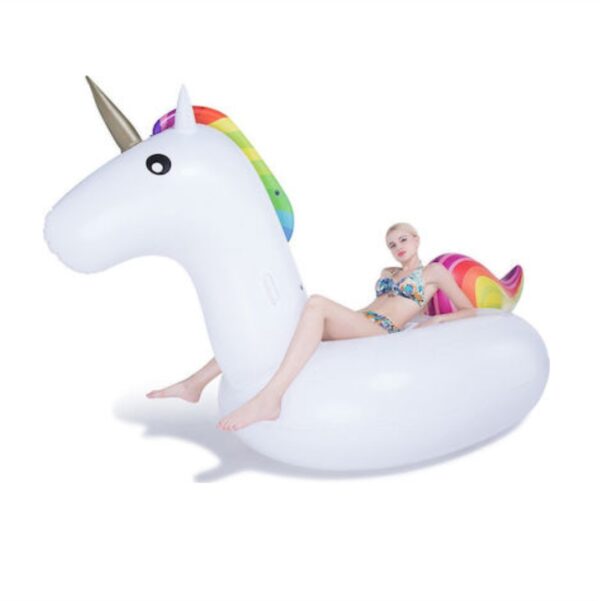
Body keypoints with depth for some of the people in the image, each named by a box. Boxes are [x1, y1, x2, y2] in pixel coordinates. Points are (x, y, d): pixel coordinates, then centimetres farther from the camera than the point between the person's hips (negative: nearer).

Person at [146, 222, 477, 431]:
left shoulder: (434, 271, 15)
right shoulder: (387, 273, 33)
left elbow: (470, 311, 13)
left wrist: (436, 320, -4)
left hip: (382, 334, -7)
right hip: (358, 325, 7)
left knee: (316, 304, -37)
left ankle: (268, 399, -52)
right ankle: (195, 383, -12)